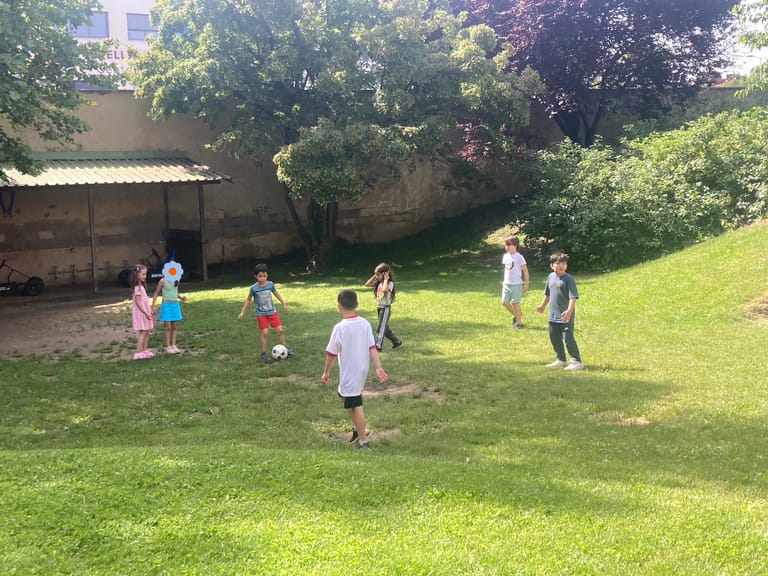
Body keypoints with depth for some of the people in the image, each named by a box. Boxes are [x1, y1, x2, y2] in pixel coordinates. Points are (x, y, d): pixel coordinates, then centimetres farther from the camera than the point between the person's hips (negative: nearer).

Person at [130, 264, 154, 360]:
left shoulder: (141, 286, 12)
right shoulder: (137, 288, -18)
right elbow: (138, 303, -21)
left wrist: (149, 310, 14)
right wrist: (146, 313, -21)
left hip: (145, 312, 9)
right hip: (140, 313, -9)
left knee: (147, 332, 11)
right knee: (143, 332, -8)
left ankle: (145, 350, 16)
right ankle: (138, 353, -8)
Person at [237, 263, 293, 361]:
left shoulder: (270, 284, -6)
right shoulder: (253, 288, -13)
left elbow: (276, 293, 13)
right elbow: (248, 300, 1)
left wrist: (283, 304, 18)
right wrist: (242, 312, -2)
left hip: (272, 311, 3)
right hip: (261, 314, -3)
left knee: (280, 330, 1)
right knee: (264, 333, -9)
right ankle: (264, 353, 3)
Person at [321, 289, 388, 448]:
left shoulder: (339, 328, -18)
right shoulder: (365, 324, -2)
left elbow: (332, 353, -11)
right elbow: (372, 348, -5)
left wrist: (326, 372, 1)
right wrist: (378, 368, -5)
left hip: (349, 372, -7)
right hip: (362, 370, 7)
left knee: (355, 405, 3)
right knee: (346, 396, 26)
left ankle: (363, 440, 12)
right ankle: (358, 428, 31)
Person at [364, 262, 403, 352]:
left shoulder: (390, 283, -14)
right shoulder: (378, 283, 8)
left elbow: (385, 290, -35)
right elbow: (367, 284, 7)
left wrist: (385, 279, -24)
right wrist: (374, 276, 1)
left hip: (385, 308, -9)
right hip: (379, 307, 9)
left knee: (380, 327, -10)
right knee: (385, 327, 16)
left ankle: (378, 346, -8)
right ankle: (397, 342, 28)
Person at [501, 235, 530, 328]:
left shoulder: (519, 257, -12)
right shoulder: (505, 256, 8)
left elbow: (525, 271, -8)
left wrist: (526, 283, -8)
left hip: (516, 284, -7)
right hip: (506, 284, 7)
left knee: (515, 303, 0)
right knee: (504, 302, 5)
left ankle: (519, 322, 12)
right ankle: (516, 315, 29)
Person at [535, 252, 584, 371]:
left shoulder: (569, 279, -13)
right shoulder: (550, 277, 8)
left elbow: (573, 297, -20)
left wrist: (569, 311, -31)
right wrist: (542, 305, 28)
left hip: (565, 316, -7)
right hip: (553, 315, 7)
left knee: (568, 338, -7)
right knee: (554, 338, 15)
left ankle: (577, 361, 2)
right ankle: (561, 360, 29)